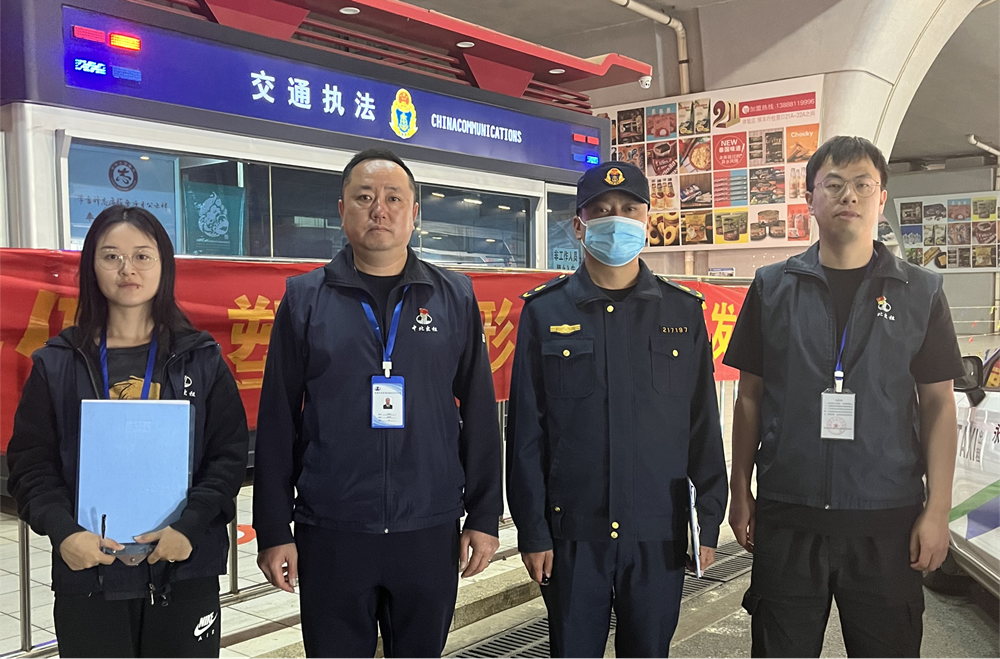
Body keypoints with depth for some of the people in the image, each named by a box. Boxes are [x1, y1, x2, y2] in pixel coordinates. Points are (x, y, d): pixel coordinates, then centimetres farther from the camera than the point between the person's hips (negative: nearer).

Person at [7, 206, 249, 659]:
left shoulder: (200, 359, 2)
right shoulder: (57, 364, 4)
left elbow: (230, 454, -1)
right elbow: (31, 464, 2)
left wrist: (190, 525, -14)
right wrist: (62, 530, -14)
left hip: (186, 570, 0)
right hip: (88, 572, 0)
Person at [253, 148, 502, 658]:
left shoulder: (455, 299, 4)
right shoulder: (304, 299, 1)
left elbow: (480, 415, 5)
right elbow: (277, 423, 1)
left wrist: (484, 517, 2)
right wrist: (273, 531, -1)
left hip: (431, 533, 1)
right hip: (330, 534, -1)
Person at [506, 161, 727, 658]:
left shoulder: (683, 310, 3)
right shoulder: (544, 312, -1)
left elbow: (703, 425, 4)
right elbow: (525, 431, -1)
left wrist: (711, 520, 3)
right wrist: (531, 531, -3)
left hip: (658, 535, 1)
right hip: (571, 533, -1)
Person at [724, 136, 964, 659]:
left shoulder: (920, 293, 3)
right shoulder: (772, 288, 3)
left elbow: (938, 404, 3)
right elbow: (750, 397, 7)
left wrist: (938, 509, -3)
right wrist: (740, 493, 5)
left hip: (887, 521, 0)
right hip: (787, 519, 0)